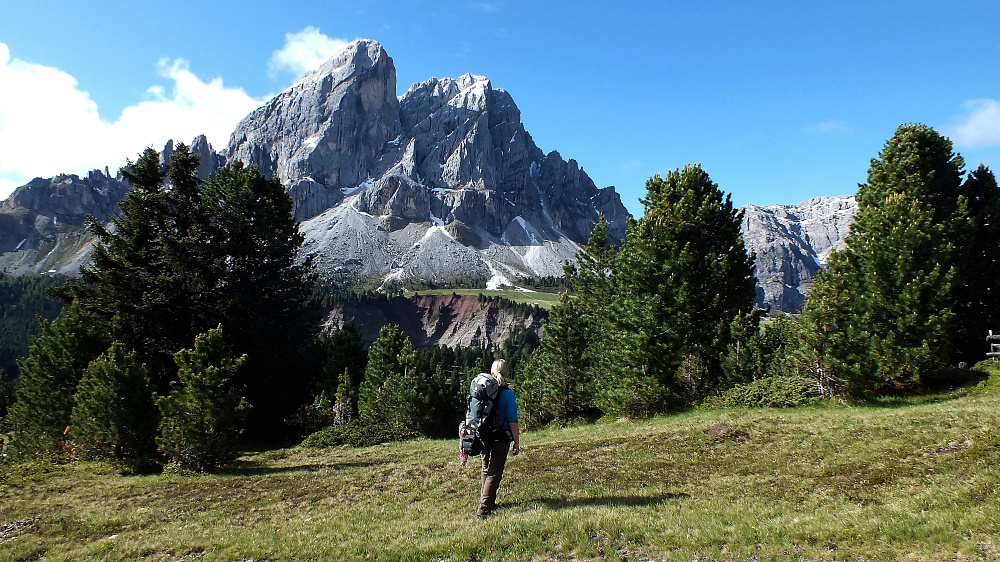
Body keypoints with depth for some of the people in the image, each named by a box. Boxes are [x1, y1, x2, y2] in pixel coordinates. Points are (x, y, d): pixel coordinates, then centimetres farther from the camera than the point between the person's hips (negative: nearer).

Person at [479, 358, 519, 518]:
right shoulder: (507, 394, -13)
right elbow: (512, 421, -14)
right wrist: (517, 442, -5)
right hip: (501, 439, -5)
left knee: (487, 470, 19)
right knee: (494, 473, 2)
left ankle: (489, 503, 31)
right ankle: (483, 508, -2)